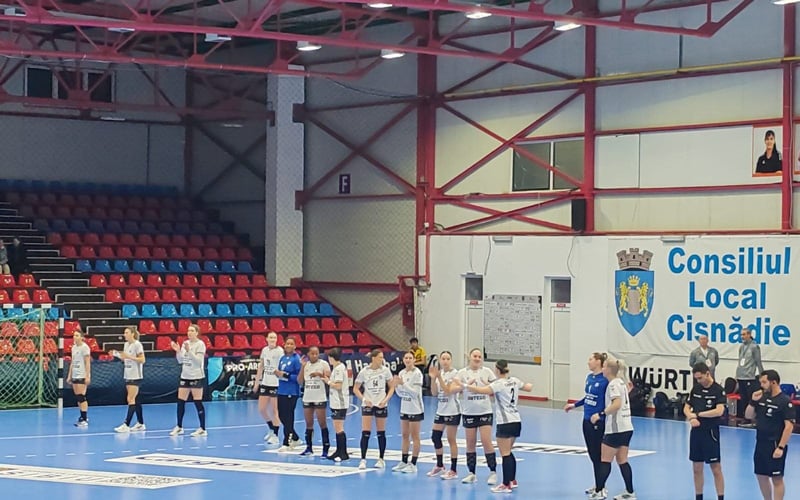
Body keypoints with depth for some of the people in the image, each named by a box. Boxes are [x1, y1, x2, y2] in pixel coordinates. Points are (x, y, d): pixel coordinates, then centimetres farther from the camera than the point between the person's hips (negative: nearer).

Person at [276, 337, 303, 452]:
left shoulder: (296, 359, -10)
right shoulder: (282, 358, 12)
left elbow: (299, 376, -16)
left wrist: (285, 375, -19)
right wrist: (277, 373, -2)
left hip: (292, 392, -8)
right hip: (281, 391, 8)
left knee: (288, 417, -2)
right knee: (281, 416, 13)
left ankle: (287, 443, 6)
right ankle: (295, 438, 29)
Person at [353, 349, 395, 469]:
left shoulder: (385, 370, -3)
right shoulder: (364, 371, -6)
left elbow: (391, 387, 4)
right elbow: (355, 389, 0)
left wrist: (386, 400, -10)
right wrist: (364, 399, -15)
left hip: (381, 405, 1)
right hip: (367, 404, -1)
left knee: (381, 433, 7)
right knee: (365, 432, -9)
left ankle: (381, 459, 18)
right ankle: (363, 460, -3)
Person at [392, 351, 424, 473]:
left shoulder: (417, 373, -14)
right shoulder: (402, 373, 6)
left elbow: (416, 392, -20)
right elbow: (400, 393, 11)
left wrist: (403, 384, -26)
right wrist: (396, 386, -8)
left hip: (415, 409, -7)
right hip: (404, 408, 7)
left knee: (414, 436, -1)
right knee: (404, 436, 10)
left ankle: (413, 464, 2)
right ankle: (404, 462, 16)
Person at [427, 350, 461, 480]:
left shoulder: (455, 374, -12)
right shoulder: (439, 373, 7)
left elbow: (448, 391, -20)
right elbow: (435, 392, 4)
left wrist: (439, 377, -25)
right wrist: (433, 378, -10)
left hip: (452, 411, -7)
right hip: (441, 410, 7)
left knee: (451, 440, -3)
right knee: (435, 437, 9)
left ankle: (454, 470, 4)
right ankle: (439, 466, 26)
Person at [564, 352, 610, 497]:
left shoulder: (605, 379, -16)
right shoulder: (589, 377, 8)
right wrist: (574, 405, 27)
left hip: (598, 422, -8)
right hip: (587, 420, 8)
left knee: (598, 455, 1)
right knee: (592, 454, 14)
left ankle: (601, 487, 11)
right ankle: (597, 485, 25)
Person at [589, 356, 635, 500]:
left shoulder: (613, 384, -13)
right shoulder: (621, 382, 14)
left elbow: (617, 404, -26)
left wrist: (601, 414, -25)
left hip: (615, 429, -9)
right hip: (626, 427, 9)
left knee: (605, 460, -1)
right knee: (622, 460, 10)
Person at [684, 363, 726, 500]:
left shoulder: (718, 390, -10)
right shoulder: (695, 389, 7)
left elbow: (719, 411, -21)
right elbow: (686, 408, 11)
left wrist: (698, 414, -16)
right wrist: (691, 418, -12)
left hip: (710, 432, -6)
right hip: (696, 431, 6)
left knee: (716, 468, -3)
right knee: (697, 468, 11)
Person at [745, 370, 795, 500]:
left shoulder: (785, 401, -13)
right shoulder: (762, 397, 6)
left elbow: (789, 426, -17)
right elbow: (749, 416, 14)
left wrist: (781, 447, -21)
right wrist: (753, 401, -3)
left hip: (775, 445, -7)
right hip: (761, 443, 7)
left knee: (776, 478, -1)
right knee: (761, 476, 14)